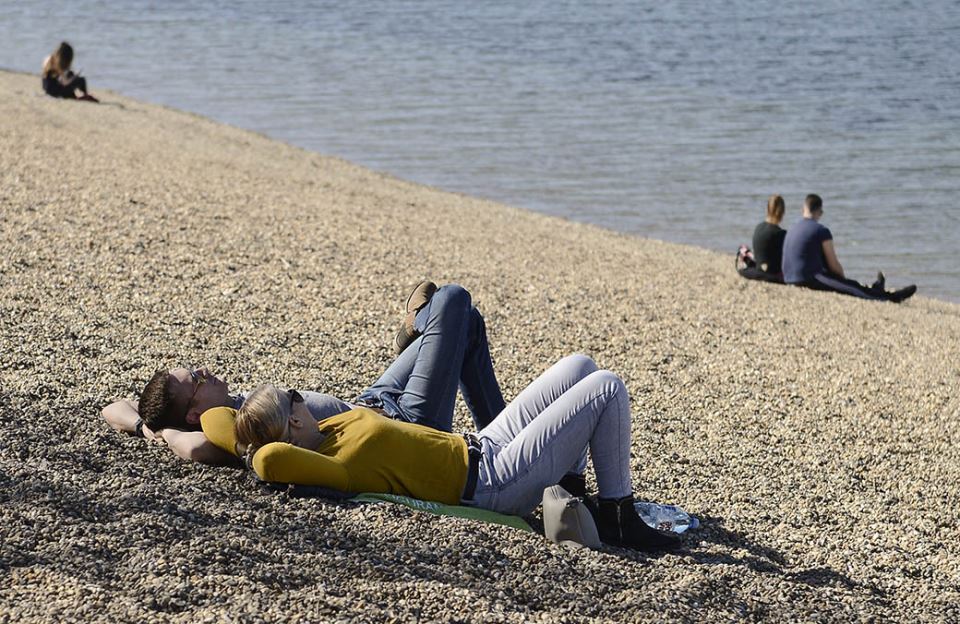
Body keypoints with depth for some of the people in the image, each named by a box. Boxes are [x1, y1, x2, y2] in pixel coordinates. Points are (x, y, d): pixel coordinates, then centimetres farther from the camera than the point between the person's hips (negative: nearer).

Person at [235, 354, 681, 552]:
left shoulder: (324, 433, -3)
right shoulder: (340, 467, -29)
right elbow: (269, 460, -46)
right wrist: (265, 451, -25)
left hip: (480, 450, 11)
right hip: (498, 481, -11)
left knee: (579, 367, 16)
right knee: (607, 388, -8)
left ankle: (570, 493, 21)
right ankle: (617, 518, 5)